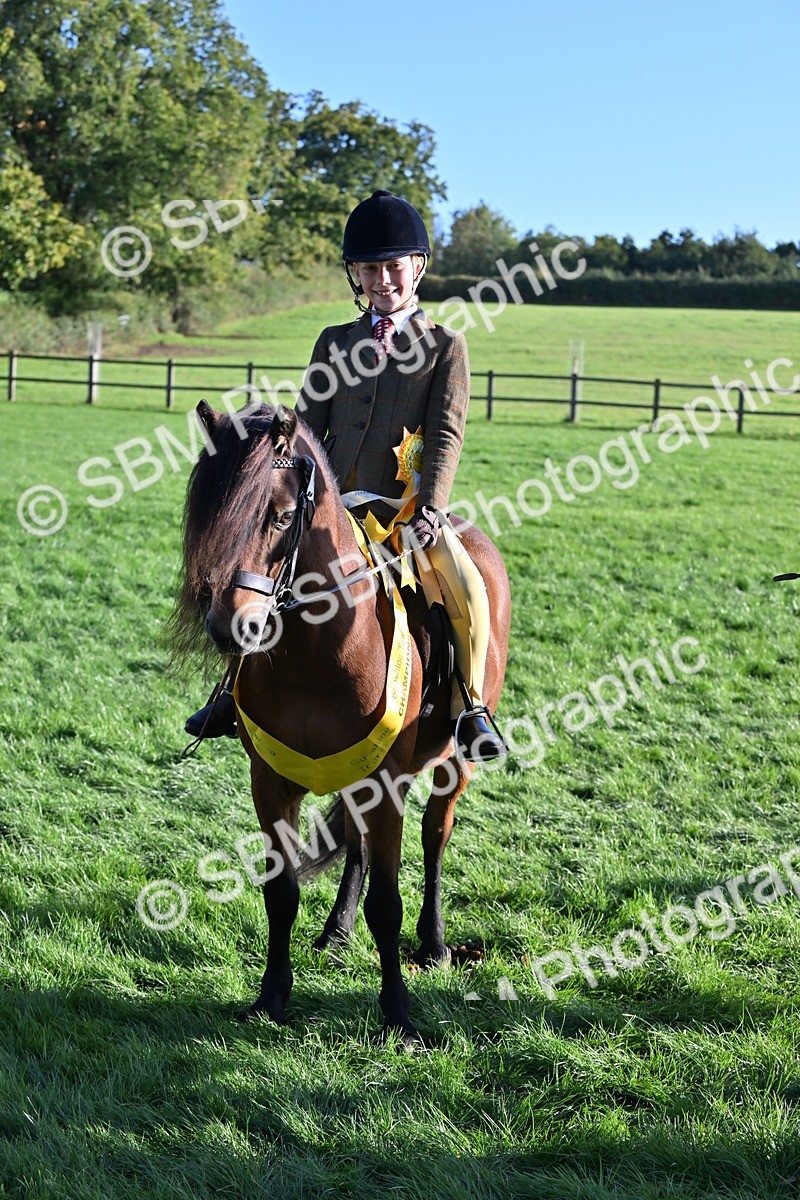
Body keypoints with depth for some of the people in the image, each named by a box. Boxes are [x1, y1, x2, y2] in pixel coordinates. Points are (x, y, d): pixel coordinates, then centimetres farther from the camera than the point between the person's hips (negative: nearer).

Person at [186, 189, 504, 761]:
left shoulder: (445, 345, 5)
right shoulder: (334, 342, 16)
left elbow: (447, 433, -5)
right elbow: (309, 426, 13)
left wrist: (431, 506, -19)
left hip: (407, 505, -4)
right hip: (332, 501, 4)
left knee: (467, 589, -27)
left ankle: (470, 706, -9)